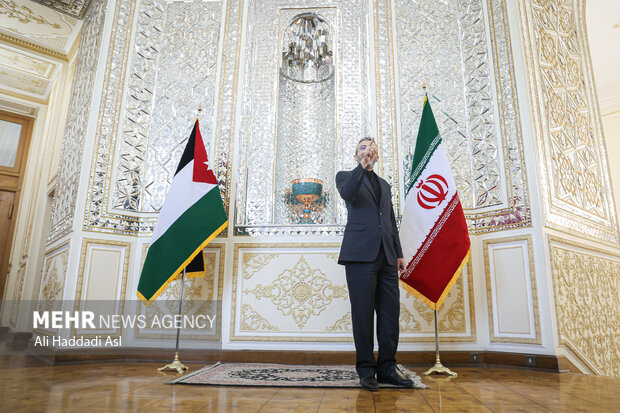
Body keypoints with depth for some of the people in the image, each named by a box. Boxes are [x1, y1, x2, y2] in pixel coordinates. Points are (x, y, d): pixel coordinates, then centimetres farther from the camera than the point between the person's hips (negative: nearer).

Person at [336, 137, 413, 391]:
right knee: (363, 313, -2)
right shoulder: (346, 176, 11)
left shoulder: (384, 185, 26)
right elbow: (346, 193, -15)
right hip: (360, 254, -5)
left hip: (386, 256, 5)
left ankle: (387, 368, 14)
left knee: (390, 312, 4)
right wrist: (363, 166, -24)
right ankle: (366, 370, 9)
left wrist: (399, 253, 16)